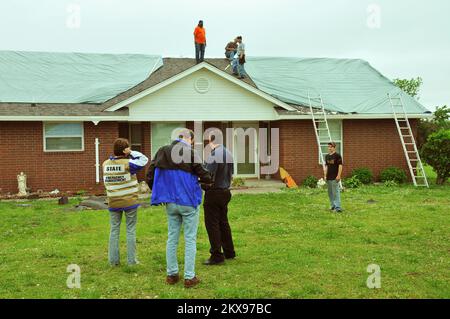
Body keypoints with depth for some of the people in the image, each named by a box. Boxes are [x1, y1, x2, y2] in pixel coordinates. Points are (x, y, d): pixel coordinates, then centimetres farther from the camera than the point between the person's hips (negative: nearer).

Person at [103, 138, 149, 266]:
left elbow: (106, 182, 10)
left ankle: (113, 260, 13)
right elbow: (144, 160, -8)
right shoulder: (128, 164, -15)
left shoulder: (105, 164, 0)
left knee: (114, 230, 12)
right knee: (131, 231, 6)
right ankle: (131, 260, 8)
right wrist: (131, 153, -6)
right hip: (130, 202, -4)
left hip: (113, 203, 4)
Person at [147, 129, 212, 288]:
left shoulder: (162, 151, 1)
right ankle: (189, 277, 6)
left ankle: (171, 274, 20)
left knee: (172, 238, 14)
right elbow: (205, 176, -14)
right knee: (190, 239, 4)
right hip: (189, 202, -5)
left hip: (170, 203, 5)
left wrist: (160, 193, 14)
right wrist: (208, 179, 9)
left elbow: (150, 176, 3)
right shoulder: (190, 153, -15)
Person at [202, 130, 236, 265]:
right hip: (225, 192, 9)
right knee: (223, 222, 18)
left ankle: (217, 255, 3)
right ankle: (229, 252, 26)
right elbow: (231, 174, 14)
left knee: (212, 224, -1)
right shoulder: (228, 153, 8)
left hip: (214, 193, -8)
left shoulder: (214, 155, -19)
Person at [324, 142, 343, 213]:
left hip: (335, 178, -7)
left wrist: (338, 176, -16)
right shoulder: (327, 156, 12)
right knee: (330, 193, 13)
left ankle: (338, 207, -6)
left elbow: (340, 166, -10)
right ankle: (333, 206, 23)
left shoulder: (337, 156, -8)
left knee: (336, 192, -8)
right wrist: (325, 175, 12)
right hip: (328, 178, 7)